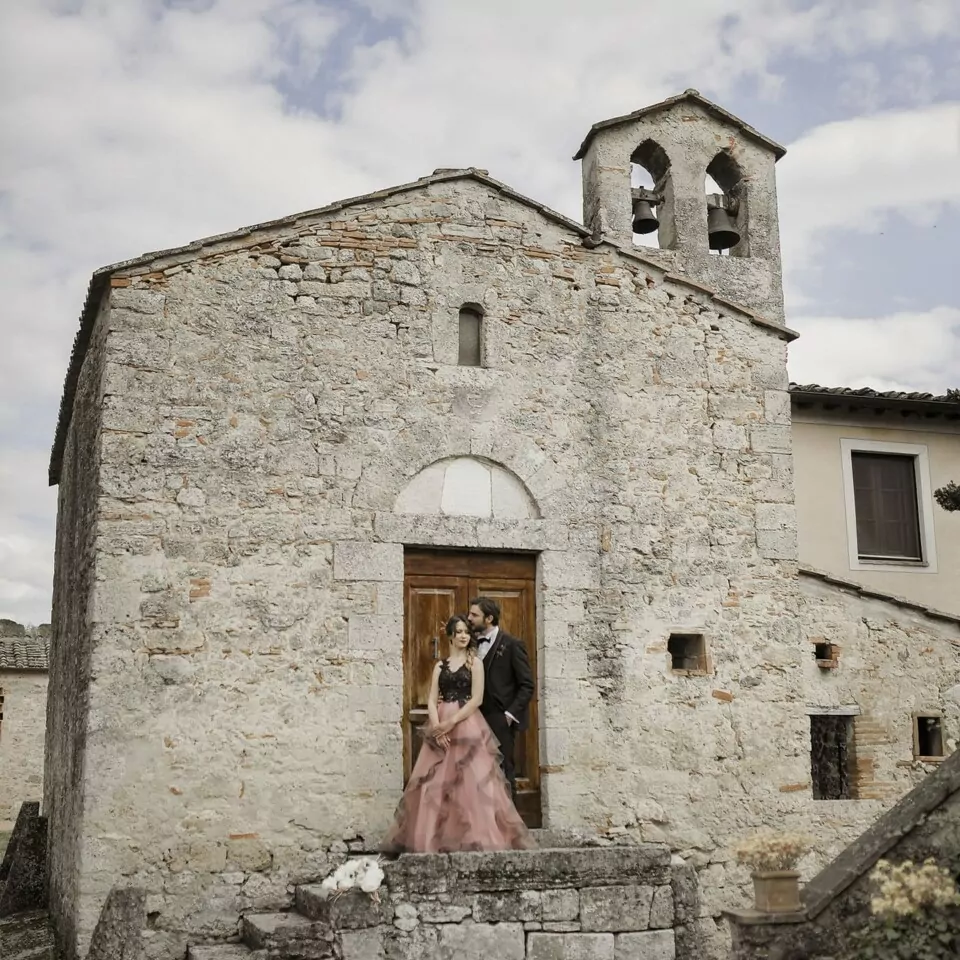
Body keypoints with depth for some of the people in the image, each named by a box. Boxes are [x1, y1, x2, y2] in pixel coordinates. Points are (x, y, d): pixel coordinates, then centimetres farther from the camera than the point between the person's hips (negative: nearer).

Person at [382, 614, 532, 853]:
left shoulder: (474, 662, 4)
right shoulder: (440, 666, 15)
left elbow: (477, 699, -6)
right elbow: (432, 700, 6)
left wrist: (452, 722, -13)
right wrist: (437, 726, -11)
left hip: (467, 726, -4)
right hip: (441, 728, 4)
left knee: (471, 782, -8)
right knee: (436, 783, 1)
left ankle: (474, 837, -5)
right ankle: (436, 837, 6)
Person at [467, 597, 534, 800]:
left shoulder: (511, 644, -6)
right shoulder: (474, 643, 10)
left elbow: (527, 685, -7)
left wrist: (510, 714, -12)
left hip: (501, 720, -5)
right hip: (479, 719, 5)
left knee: (504, 773, 1)